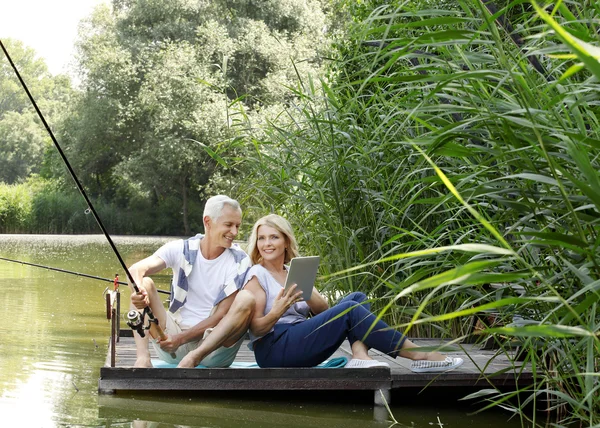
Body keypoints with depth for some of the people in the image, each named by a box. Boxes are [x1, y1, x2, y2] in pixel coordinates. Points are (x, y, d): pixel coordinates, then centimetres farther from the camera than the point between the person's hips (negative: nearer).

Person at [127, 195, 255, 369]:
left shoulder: (239, 261, -4)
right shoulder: (180, 249, -1)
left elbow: (222, 315, -11)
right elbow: (136, 269, -18)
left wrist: (182, 338, -21)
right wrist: (138, 289, -42)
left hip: (214, 346, -1)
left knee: (246, 299, -25)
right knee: (144, 283, -14)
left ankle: (194, 357, -39)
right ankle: (142, 356, -32)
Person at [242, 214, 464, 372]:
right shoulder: (256, 276, -2)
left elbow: (323, 310, 8)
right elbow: (256, 328, -9)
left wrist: (305, 293, -12)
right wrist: (276, 313, -29)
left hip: (300, 341, 7)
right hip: (273, 349, -7)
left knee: (357, 298, -3)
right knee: (349, 310, -22)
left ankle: (360, 355, -30)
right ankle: (418, 355, -23)